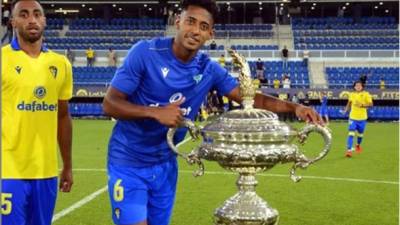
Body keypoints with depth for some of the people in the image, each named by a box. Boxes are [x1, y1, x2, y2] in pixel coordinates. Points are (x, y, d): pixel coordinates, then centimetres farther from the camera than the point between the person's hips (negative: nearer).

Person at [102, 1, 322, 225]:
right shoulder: (145, 52, -17)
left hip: (165, 166, 5)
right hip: (128, 164, -5)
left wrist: (294, 107, -18)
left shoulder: (209, 69, -5)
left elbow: (250, 97, -3)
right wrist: (156, 112, -30)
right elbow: (110, 104, -17)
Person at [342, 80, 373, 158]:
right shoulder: (352, 94, 3)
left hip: (362, 118, 0)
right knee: (351, 133, -13)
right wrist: (346, 110, 7)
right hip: (353, 117, 0)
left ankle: (358, 145, 45)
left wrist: (362, 105, -26)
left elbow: (371, 104, -13)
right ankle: (349, 150, -15)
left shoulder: (366, 94, -7)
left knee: (360, 134, 15)